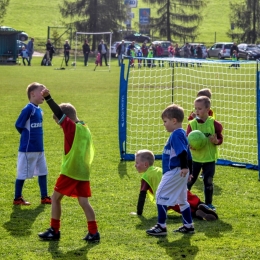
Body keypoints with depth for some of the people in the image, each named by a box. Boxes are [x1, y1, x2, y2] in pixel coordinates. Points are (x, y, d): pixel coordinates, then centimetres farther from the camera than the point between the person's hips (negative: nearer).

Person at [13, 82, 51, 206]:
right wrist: (28, 137, -2)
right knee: (23, 174, 3)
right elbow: (18, 125, -14)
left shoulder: (39, 110, 7)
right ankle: (17, 198, 13)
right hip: (28, 148, -8)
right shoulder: (28, 109, -18)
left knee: (42, 172, 12)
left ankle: (44, 197, 21)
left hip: (39, 148, 8)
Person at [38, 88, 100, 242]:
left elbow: (59, 113, -20)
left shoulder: (71, 127, -10)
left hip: (70, 171, -7)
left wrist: (48, 97, -22)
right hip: (84, 172, 7)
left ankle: (54, 231, 10)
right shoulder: (85, 129, 12)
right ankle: (93, 233, 1)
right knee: (84, 202, 7)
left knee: (56, 198, 7)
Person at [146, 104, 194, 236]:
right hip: (179, 173, 11)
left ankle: (161, 226, -3)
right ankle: (188, 226, 23)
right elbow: (187, 154, 20)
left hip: (175, 172, -11)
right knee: (181, 199, 18)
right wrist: (188, 171, 24)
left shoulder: (176, 134, -15)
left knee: (161, 196, -5)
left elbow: (183, 152, -27)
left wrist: (184, 167, -31)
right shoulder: (181, 133, 15)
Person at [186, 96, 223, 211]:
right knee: (190, 179, 8)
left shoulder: (214, 124, -7)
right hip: (194, 157, 1)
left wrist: (216, 141, -23)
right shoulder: (192, 124, -4)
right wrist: (190, 145, -23)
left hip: (209, 158, -1)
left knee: (208, 181, 5)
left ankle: (208, 203, 19)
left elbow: (220, 138, -1)